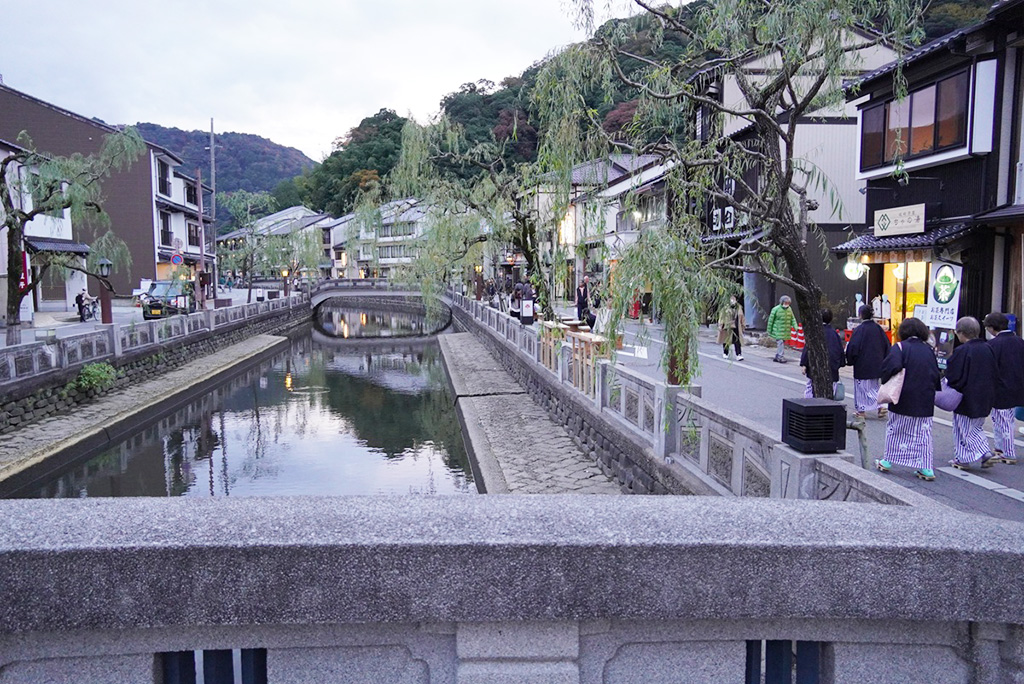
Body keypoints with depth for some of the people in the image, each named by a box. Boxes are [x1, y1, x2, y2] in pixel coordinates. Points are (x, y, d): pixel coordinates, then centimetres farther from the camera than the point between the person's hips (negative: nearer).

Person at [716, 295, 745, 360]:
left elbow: (741, 317, 17)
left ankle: (739, 355, -8)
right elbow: (721, 317, -2)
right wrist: (720, 325, -8)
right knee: (726, 340, 8)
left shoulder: (739, 308, 10)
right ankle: (725, 354, 26)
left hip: (736, 327, 2)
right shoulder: (725, 308, -1)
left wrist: (743, 325, 18)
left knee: (737, 341, -6)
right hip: (727, 327, -2)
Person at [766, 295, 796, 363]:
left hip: (786, 331, 6)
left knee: (783, 344, 10)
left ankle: (777, 357, 19)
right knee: (780, 343, -14)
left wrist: (795, 326, -2)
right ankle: (781, 357, -14)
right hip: (778, 331, -6)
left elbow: (793, 319, 14)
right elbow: (771, 320, -5)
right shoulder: (776, 309, -9)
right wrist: (769, 330, -3)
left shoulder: (789, 309, 8)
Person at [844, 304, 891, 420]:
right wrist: (882, 360, 16)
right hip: (876, 365, 6)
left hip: (862, 365, -5)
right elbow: (887, 345, 8)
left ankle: (861, 411, 11)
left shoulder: (859, 330, -16)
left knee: (861, 387, 5)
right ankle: (880, 406, 5)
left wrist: (850, 361, -2)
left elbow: (853, 347, -17)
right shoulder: (878, 328, 2)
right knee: (874, 387, 18)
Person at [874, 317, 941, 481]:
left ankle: (887, 461, 18)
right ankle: (926, 468, 5)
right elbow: (936, 374, 8)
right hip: (925, 400, 4)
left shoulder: (900, 347, -10)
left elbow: (892, 366, -26)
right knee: (923, 433, 8)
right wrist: (930, 390, 18)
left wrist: (885, 382, -10)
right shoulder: (928, 350, 5)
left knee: (895, 429, 10)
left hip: (903, 400, -4)